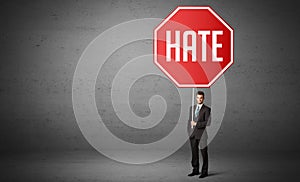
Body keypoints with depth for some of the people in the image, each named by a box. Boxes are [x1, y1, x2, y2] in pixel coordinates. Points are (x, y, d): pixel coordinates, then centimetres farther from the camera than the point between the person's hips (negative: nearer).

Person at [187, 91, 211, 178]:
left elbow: (207, 122, -12)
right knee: (194, 153, 10)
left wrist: (196, 124, -15)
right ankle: (195, 170, 20)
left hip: (201, 134, -5)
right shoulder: (192, 108, 12)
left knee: (204, 153, 2)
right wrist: (189, 132, 11)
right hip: (193, 134, 5)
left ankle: (204, 171, 8)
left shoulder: (206, 109, -4)